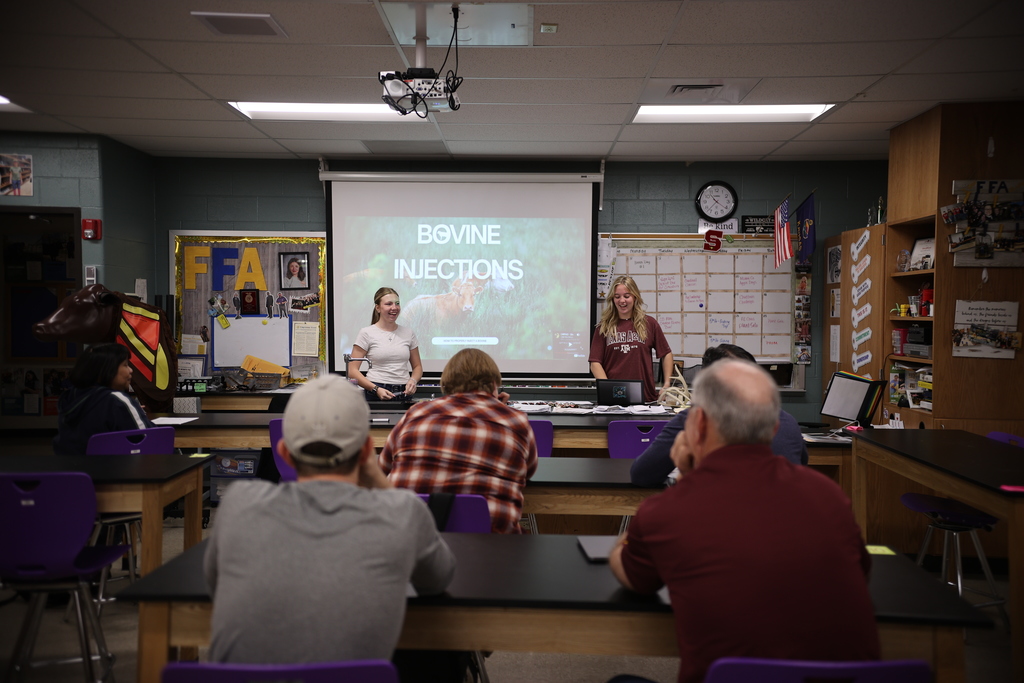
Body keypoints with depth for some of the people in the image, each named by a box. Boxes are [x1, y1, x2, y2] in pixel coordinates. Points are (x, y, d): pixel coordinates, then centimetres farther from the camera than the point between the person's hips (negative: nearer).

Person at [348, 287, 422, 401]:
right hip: (375, 395, -3)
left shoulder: (408, 333, 11)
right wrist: (376, 389, -15)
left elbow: (417, 366, 19)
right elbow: (352, 371, -4)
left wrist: (413, 380, -3)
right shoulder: (366, 333, 0)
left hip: (404, 394, 3)